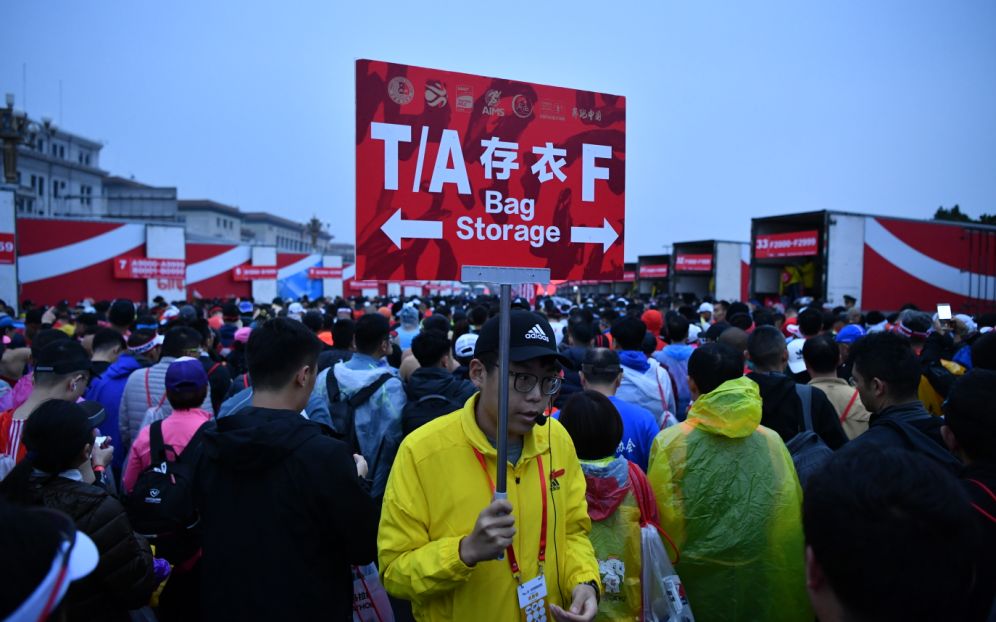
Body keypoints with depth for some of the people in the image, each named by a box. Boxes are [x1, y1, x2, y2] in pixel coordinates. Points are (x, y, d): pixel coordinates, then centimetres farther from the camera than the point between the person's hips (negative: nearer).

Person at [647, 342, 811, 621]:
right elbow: (789, 519, -5)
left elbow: (662, 518, -13)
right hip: (765, 576, 2)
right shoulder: (771, 441, -11)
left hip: (697, 578, -2)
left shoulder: (671, 442, -18)